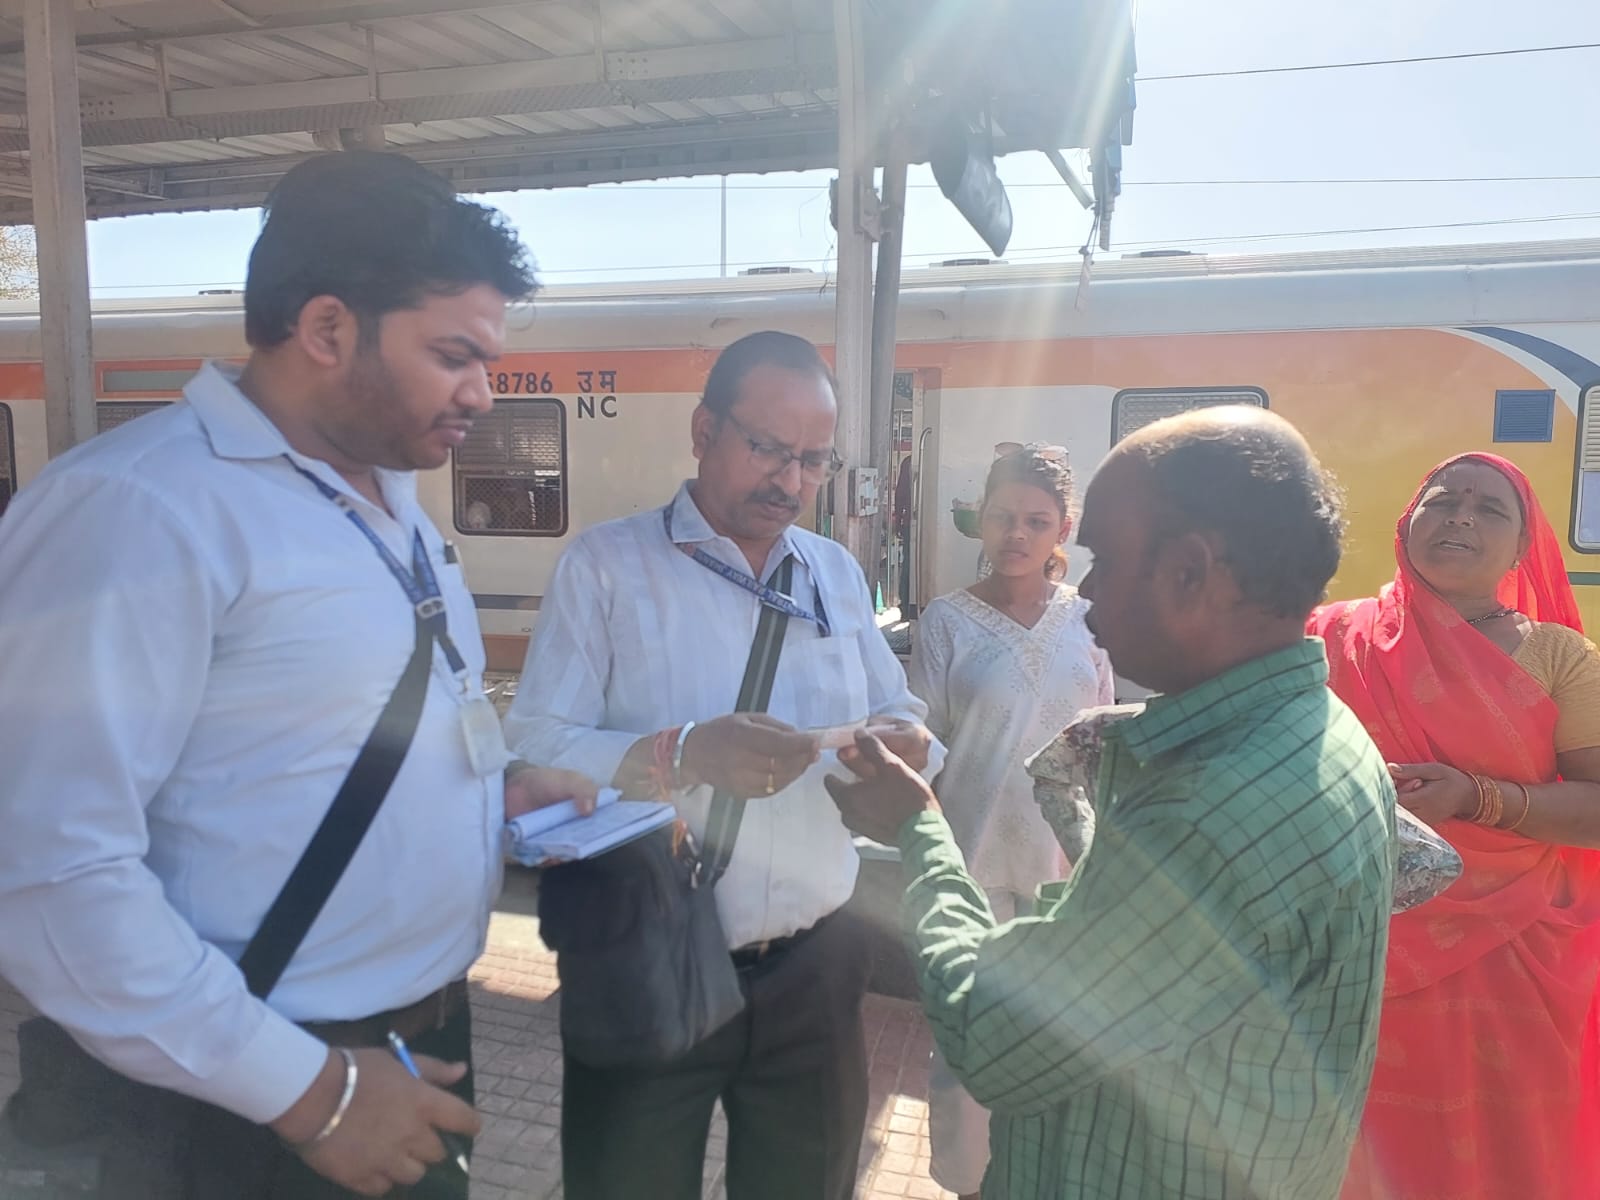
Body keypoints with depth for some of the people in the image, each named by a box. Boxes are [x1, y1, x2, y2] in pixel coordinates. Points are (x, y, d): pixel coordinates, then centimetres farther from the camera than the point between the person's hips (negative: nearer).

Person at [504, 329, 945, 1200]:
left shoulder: (839, 574, 9)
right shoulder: (604, 563, -7)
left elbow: (897, 711, 12)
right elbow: (532, 752, -15)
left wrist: (909, 741, -11)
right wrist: (684, 754, -30)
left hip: (813, 970, 4)